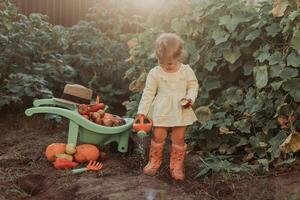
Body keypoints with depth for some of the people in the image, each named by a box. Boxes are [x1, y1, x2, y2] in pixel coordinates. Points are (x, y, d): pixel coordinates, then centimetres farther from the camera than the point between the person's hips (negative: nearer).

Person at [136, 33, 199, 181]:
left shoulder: (186, 71, -6)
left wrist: (190, 98, -15)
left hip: (180, 111, 1)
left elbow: (193, 86, 6)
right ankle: (154, 161, 27)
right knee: (158, 136, 5)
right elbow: (148, 93, -5)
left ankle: (177, 166, 20)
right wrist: (142, 112, -9)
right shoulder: (155, 73, -8)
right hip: (161, 111, 0)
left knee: (179, 138, 6)